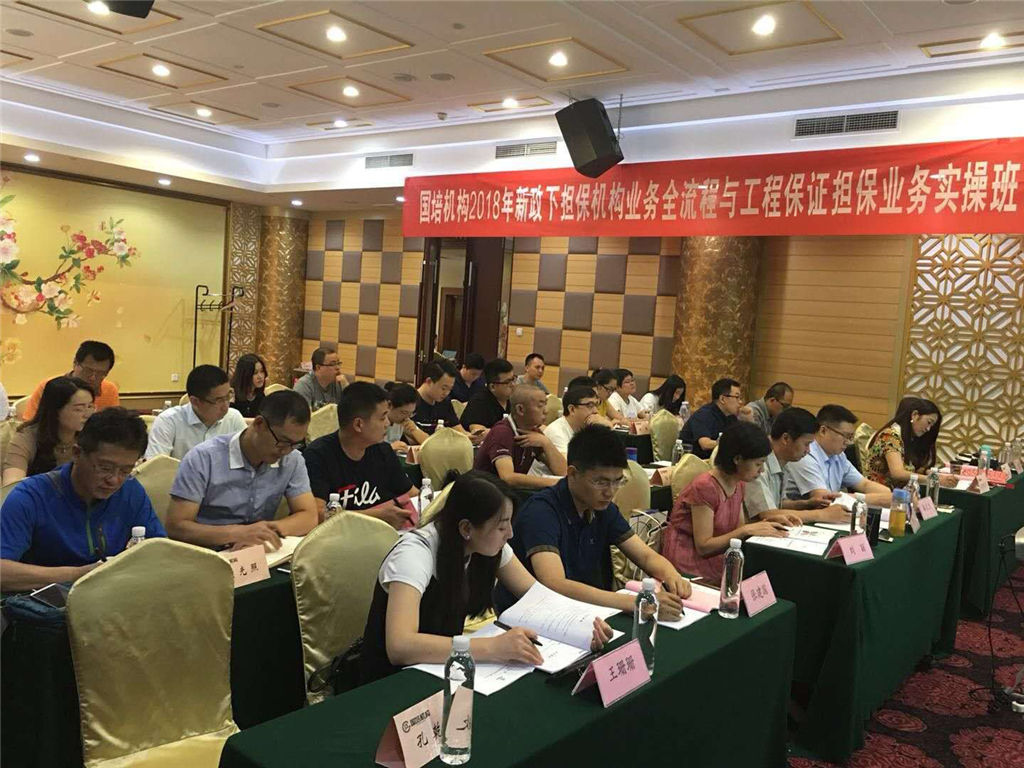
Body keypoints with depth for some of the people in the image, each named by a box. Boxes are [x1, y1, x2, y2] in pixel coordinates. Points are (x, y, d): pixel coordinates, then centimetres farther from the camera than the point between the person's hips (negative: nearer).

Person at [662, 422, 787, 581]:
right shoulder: (704, 487, -20)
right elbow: (703, 546, -19)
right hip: (689, 561, -8)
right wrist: (747, 529, -23)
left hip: (716, 554, 8)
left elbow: (737, 531, 10)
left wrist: (762, 526, -9)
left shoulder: (737, 485, 6)